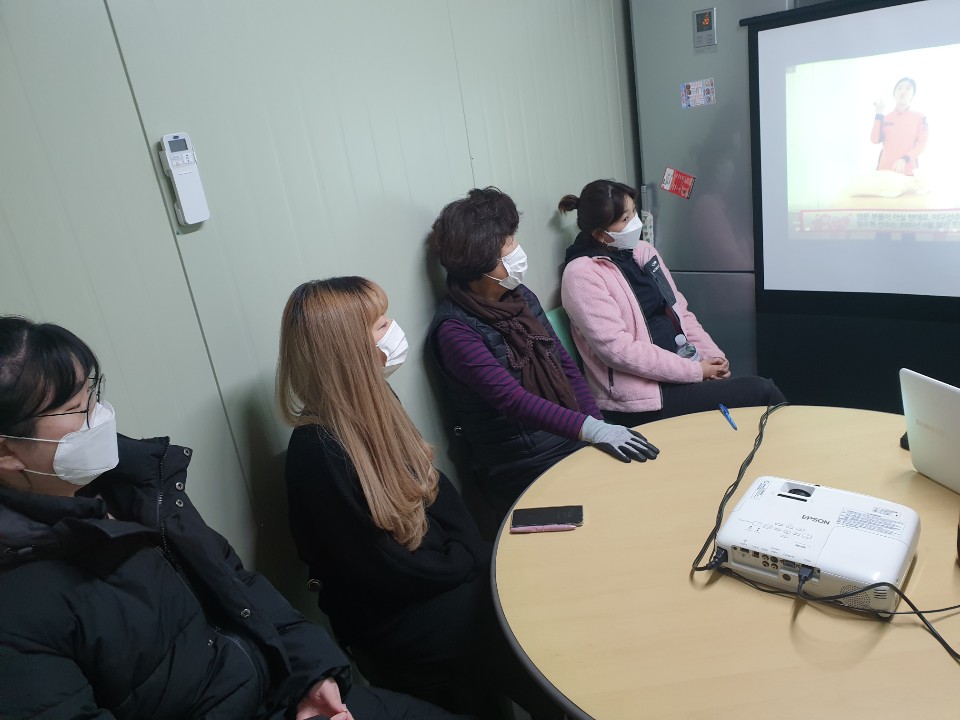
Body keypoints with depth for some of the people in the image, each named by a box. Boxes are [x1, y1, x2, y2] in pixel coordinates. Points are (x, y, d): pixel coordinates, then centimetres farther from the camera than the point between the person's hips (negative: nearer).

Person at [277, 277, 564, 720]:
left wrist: (476, 552, -7)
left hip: (438, 573, 7)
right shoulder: (320, 454, -28)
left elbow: (434, 485, 6)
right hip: (395, 620, -7)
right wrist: (472, 564, -10)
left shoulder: (372, 402, -2)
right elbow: (389, 572, -22)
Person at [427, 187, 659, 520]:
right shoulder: (455, 328, -16)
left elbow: (565, 364, 10)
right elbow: (511, 399, -26)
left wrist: (599, 426, -2)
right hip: (525, 468, -6)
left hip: (573, 441, 6)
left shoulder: (520, 296, 6)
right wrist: (593, 430, -36)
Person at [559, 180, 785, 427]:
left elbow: (679, 312, 15)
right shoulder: (582, 275, -14)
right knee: (761, 393, -14)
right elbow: (619, 349, -20)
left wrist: (713, 356, -1)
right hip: (643, 399, -7)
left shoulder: (643, 251, 10)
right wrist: (696, 372, -16)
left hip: (680, 371, 7)